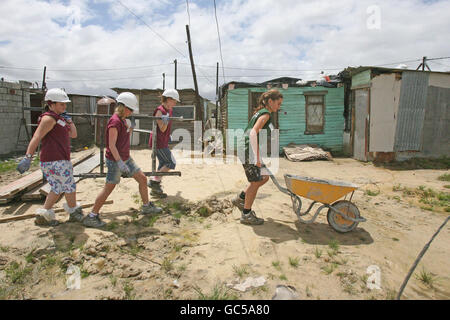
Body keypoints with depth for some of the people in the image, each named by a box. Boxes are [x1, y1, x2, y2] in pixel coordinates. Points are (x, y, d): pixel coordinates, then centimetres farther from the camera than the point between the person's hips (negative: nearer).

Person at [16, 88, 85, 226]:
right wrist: (28, 157, -29)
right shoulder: (49, 118, -12)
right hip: (56, 162, -10)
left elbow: (73, 134, 18)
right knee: (69, 187, 5)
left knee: (58, 188, 18)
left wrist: (68, 119, 9)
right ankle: (74, 213, 22)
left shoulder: (58, 118, 19)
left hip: (59, 160, 10)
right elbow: (36, 137, -21)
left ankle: (44, 215, 22)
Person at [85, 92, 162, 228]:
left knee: (143, 178, 12)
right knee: (108, 188, -4)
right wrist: (119, 162, -27)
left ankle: (146, 207, 27)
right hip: (115, 160, -9)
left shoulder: (122, 120, 10)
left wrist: (132, 126, 7)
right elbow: (111, 145, -23)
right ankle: (91, 218, 7)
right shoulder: (115, 121, -19)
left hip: (125, 158, 10)